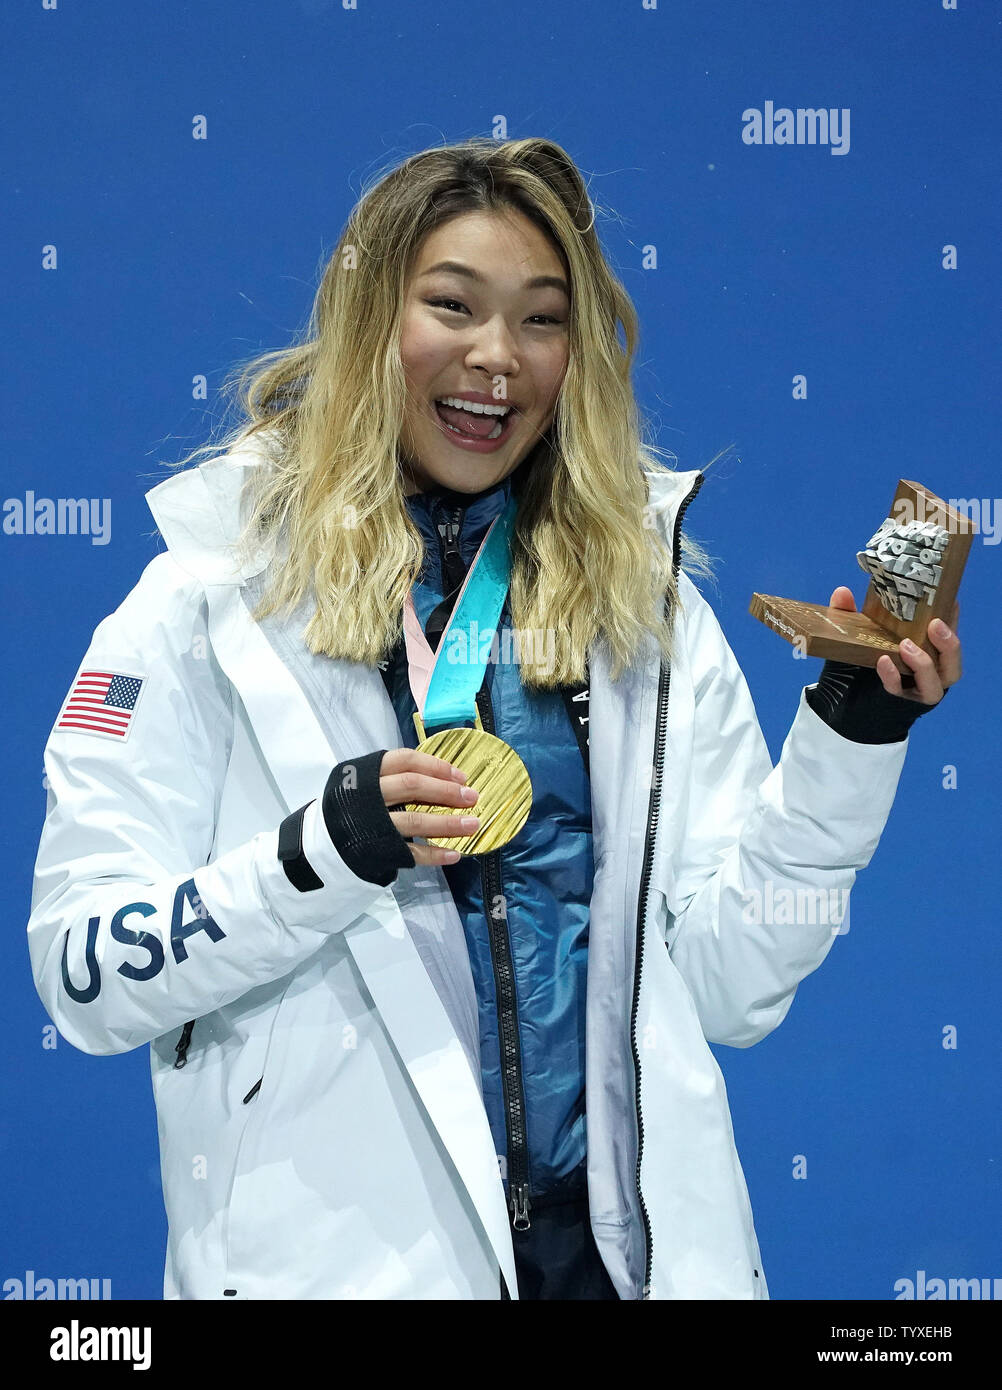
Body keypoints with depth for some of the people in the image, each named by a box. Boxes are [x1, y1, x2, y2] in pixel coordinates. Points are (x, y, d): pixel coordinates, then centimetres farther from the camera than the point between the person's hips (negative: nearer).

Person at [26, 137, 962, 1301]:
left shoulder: (649, 604, 5)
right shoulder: (213, 596, -3)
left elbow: (732, 989, 1)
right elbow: (83, 977, -8)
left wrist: (850, 739, -9)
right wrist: (324, 850, -21)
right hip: (325, 1254, -2)